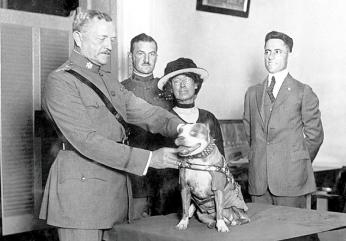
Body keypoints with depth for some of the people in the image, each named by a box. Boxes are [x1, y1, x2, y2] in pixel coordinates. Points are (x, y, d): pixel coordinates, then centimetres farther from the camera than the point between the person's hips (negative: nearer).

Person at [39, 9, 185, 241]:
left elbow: (145, 111, 9)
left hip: (117, 185, 8)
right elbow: (87, 141, -18)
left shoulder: (108, 80, 18)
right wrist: (149, 158, -21)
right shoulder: (60, 81, -10)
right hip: (81, 187, -7)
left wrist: (180, 127, -12)